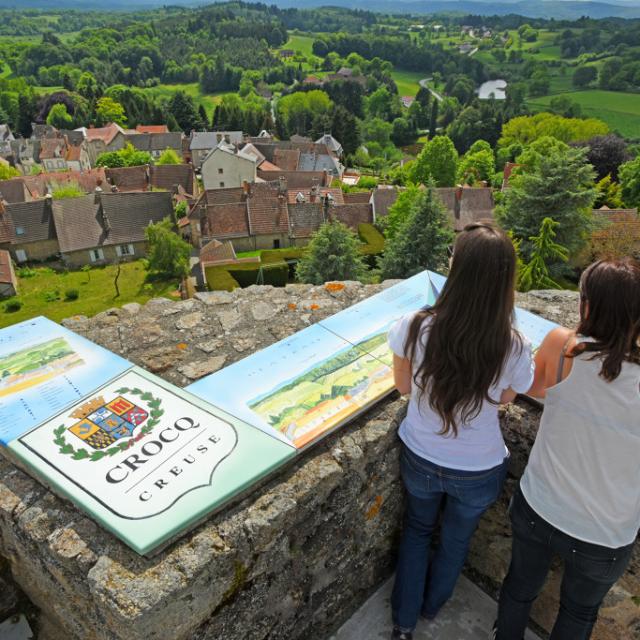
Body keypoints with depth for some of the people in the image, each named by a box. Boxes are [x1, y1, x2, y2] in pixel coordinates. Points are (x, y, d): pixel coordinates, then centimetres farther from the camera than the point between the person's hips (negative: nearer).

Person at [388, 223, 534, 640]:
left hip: (420, 458, 0)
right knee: (456, 539, 31)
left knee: (418, 528, 31)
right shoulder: (515, 349, -28)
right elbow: (504, 399, -6)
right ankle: (432, 605, 58)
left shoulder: (415, 328, -27)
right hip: (479, 470, 0)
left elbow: (404, 387, -8)